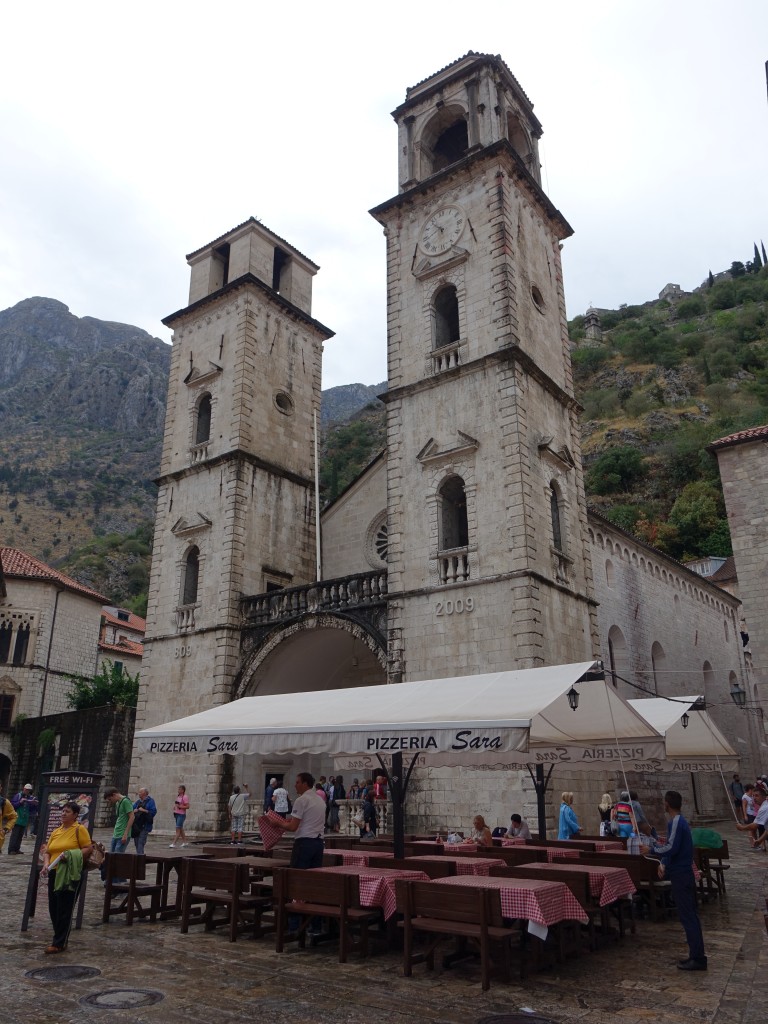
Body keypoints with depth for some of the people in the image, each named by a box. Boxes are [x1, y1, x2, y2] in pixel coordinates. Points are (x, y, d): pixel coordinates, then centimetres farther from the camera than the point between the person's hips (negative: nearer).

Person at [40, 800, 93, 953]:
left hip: (70, 874, -7)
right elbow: (47, 851, 14)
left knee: (65, 909, -3)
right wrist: (46, 864, -5)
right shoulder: (55, 832, 14)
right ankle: (60, 938, 26)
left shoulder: (79, 829, -6)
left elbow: (88, 848, -9)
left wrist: (70, 855, -20)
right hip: (54, 874, 7)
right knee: (53, 908, 11)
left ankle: (60, 943, 5)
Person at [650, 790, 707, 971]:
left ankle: (698, 959, 0)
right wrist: (664, 864, 8)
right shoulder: (679, 821, 12)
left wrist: (652, 848, -11)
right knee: (689, 915, 14)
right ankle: (696, 955, 21)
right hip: (683, 873, 10)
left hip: (680, 875, -10)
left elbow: (671, 848, -25)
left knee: (688, 916, -4)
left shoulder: (676, 823, -19)